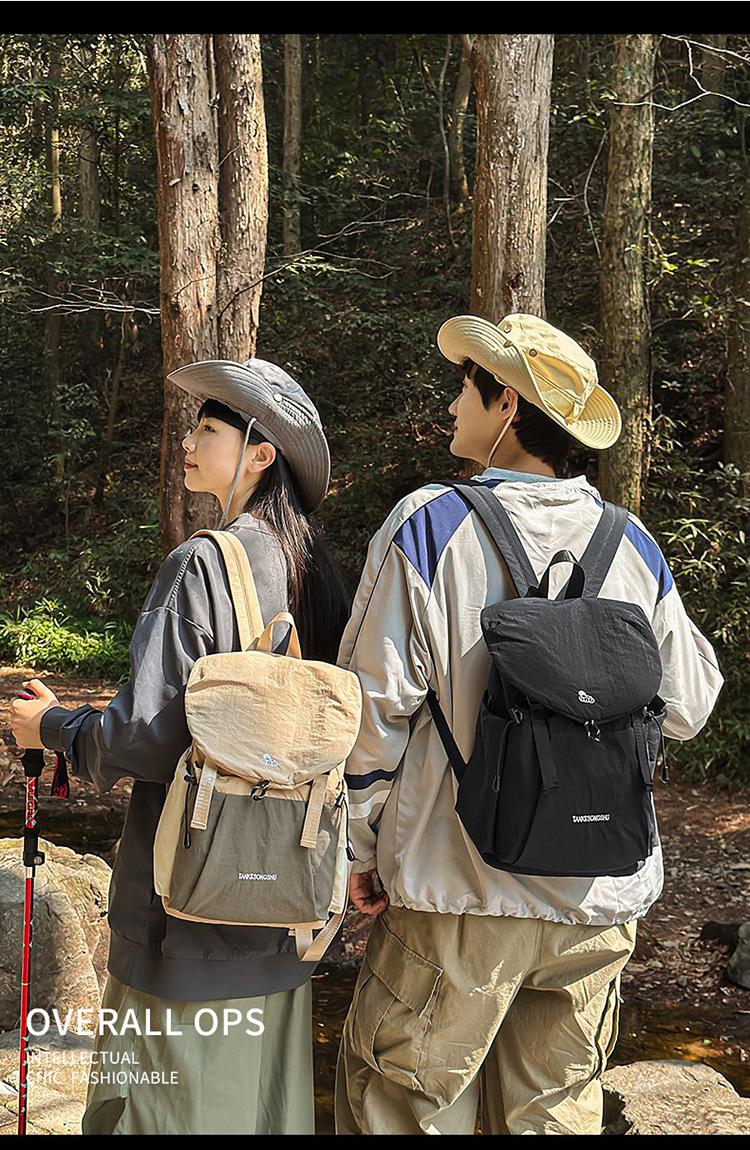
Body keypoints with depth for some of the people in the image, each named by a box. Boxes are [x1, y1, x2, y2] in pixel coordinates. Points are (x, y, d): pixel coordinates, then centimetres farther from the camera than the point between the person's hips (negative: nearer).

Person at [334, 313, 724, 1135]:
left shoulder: (430, 525, -10)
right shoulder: (631, 543, 2)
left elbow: (379, 704, -11)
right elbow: (686, 708, 7)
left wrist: (359, 847, 0)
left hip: (461, 889, -4)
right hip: (600, 898, 4)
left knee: (404, 1110, 10)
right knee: (556, 1112, 18)